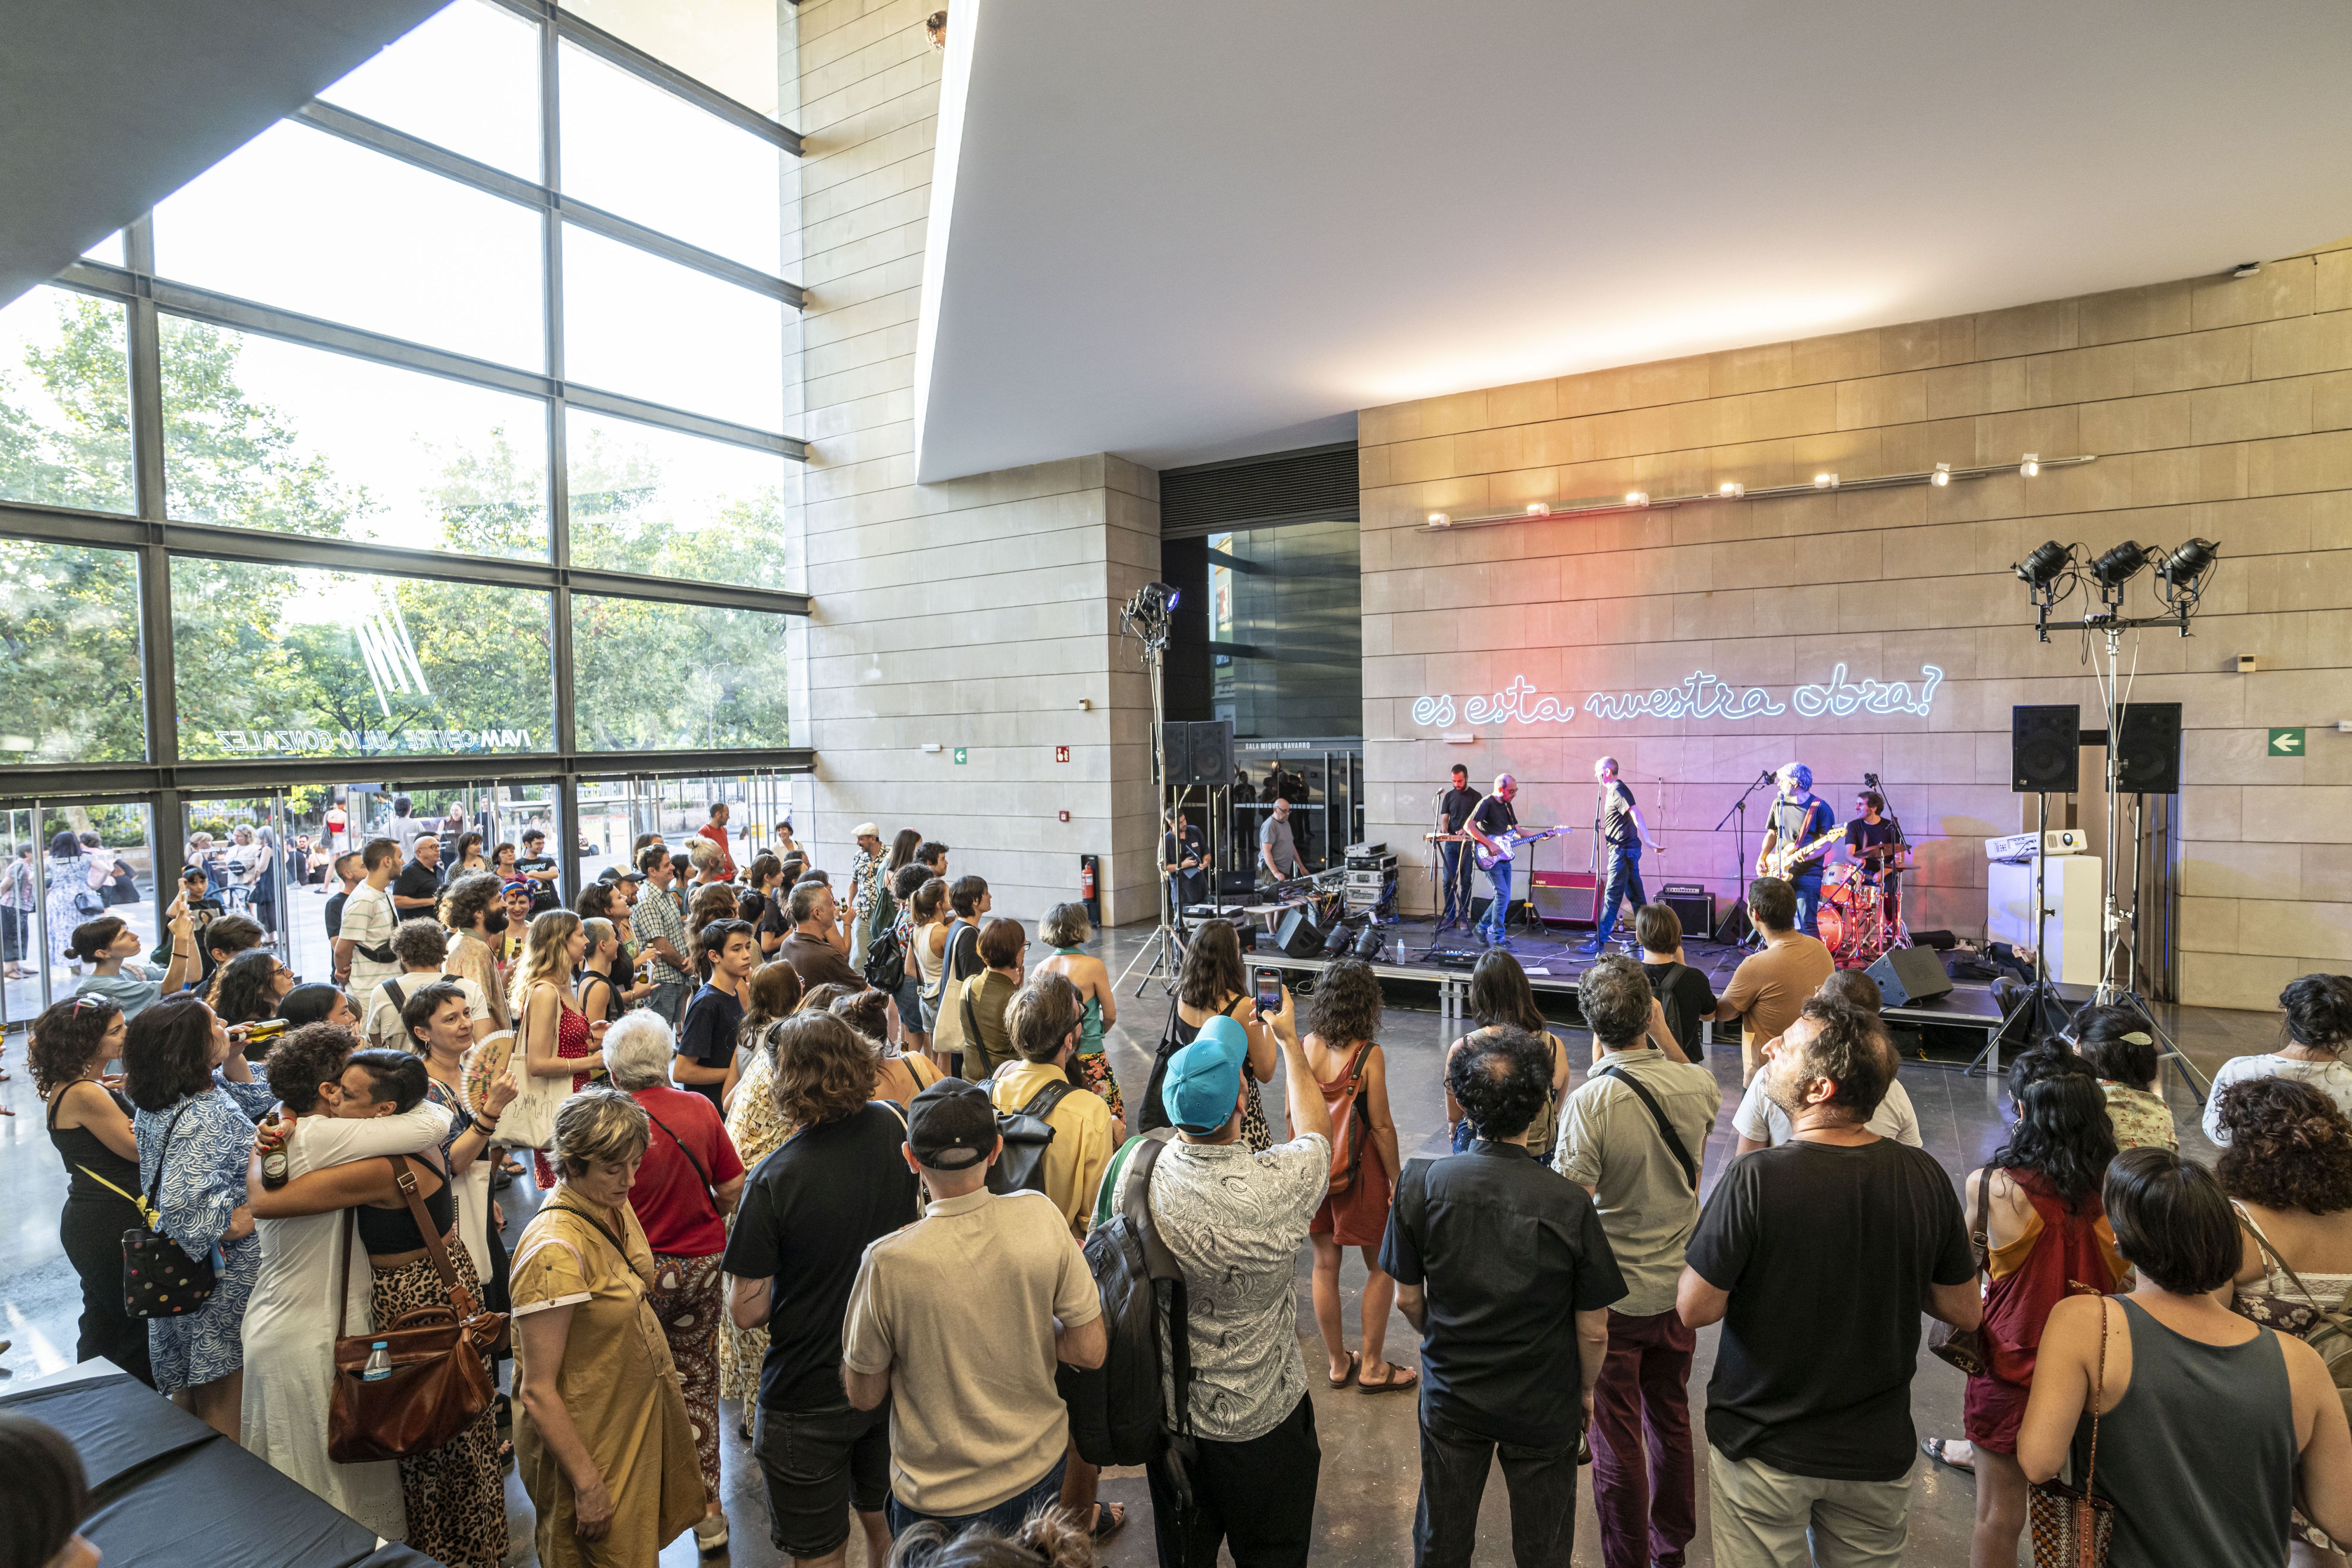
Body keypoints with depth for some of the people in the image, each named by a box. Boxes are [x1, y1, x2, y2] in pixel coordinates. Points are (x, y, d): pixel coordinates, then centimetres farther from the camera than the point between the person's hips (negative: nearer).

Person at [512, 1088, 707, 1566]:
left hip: (640, 1414, 8)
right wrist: (588, 1484, -20)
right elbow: (538, 1392, -25)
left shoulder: (614, 1207, -4)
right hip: (590, 1444, -8)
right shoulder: (555, 1250, -30)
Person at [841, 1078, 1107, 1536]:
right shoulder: (1040, 1216, -21)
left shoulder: (888, 1263, -27)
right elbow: (1090, 1350, -12)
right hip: (1040, 1470, 2)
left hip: (940, 1502, -2)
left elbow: (864, 1395, -11)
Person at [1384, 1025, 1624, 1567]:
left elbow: (1408, 1300, -8)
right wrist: (1587, 1390, 7)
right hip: (1544, 1408, -1)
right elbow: (1593, 1331, -14)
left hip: (1450, 1397, 2)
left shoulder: (1420, 1183, -22)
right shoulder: (1569, 1205, -27)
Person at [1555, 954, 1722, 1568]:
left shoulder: (1590, 1103, -27)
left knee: (1617, 1438, 12)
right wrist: (1662, 1034, 13)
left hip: (1614, 1295, -5)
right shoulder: (1698, 1085, -12)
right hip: (1679, 1287, 5)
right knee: (1671, 1419, 24)